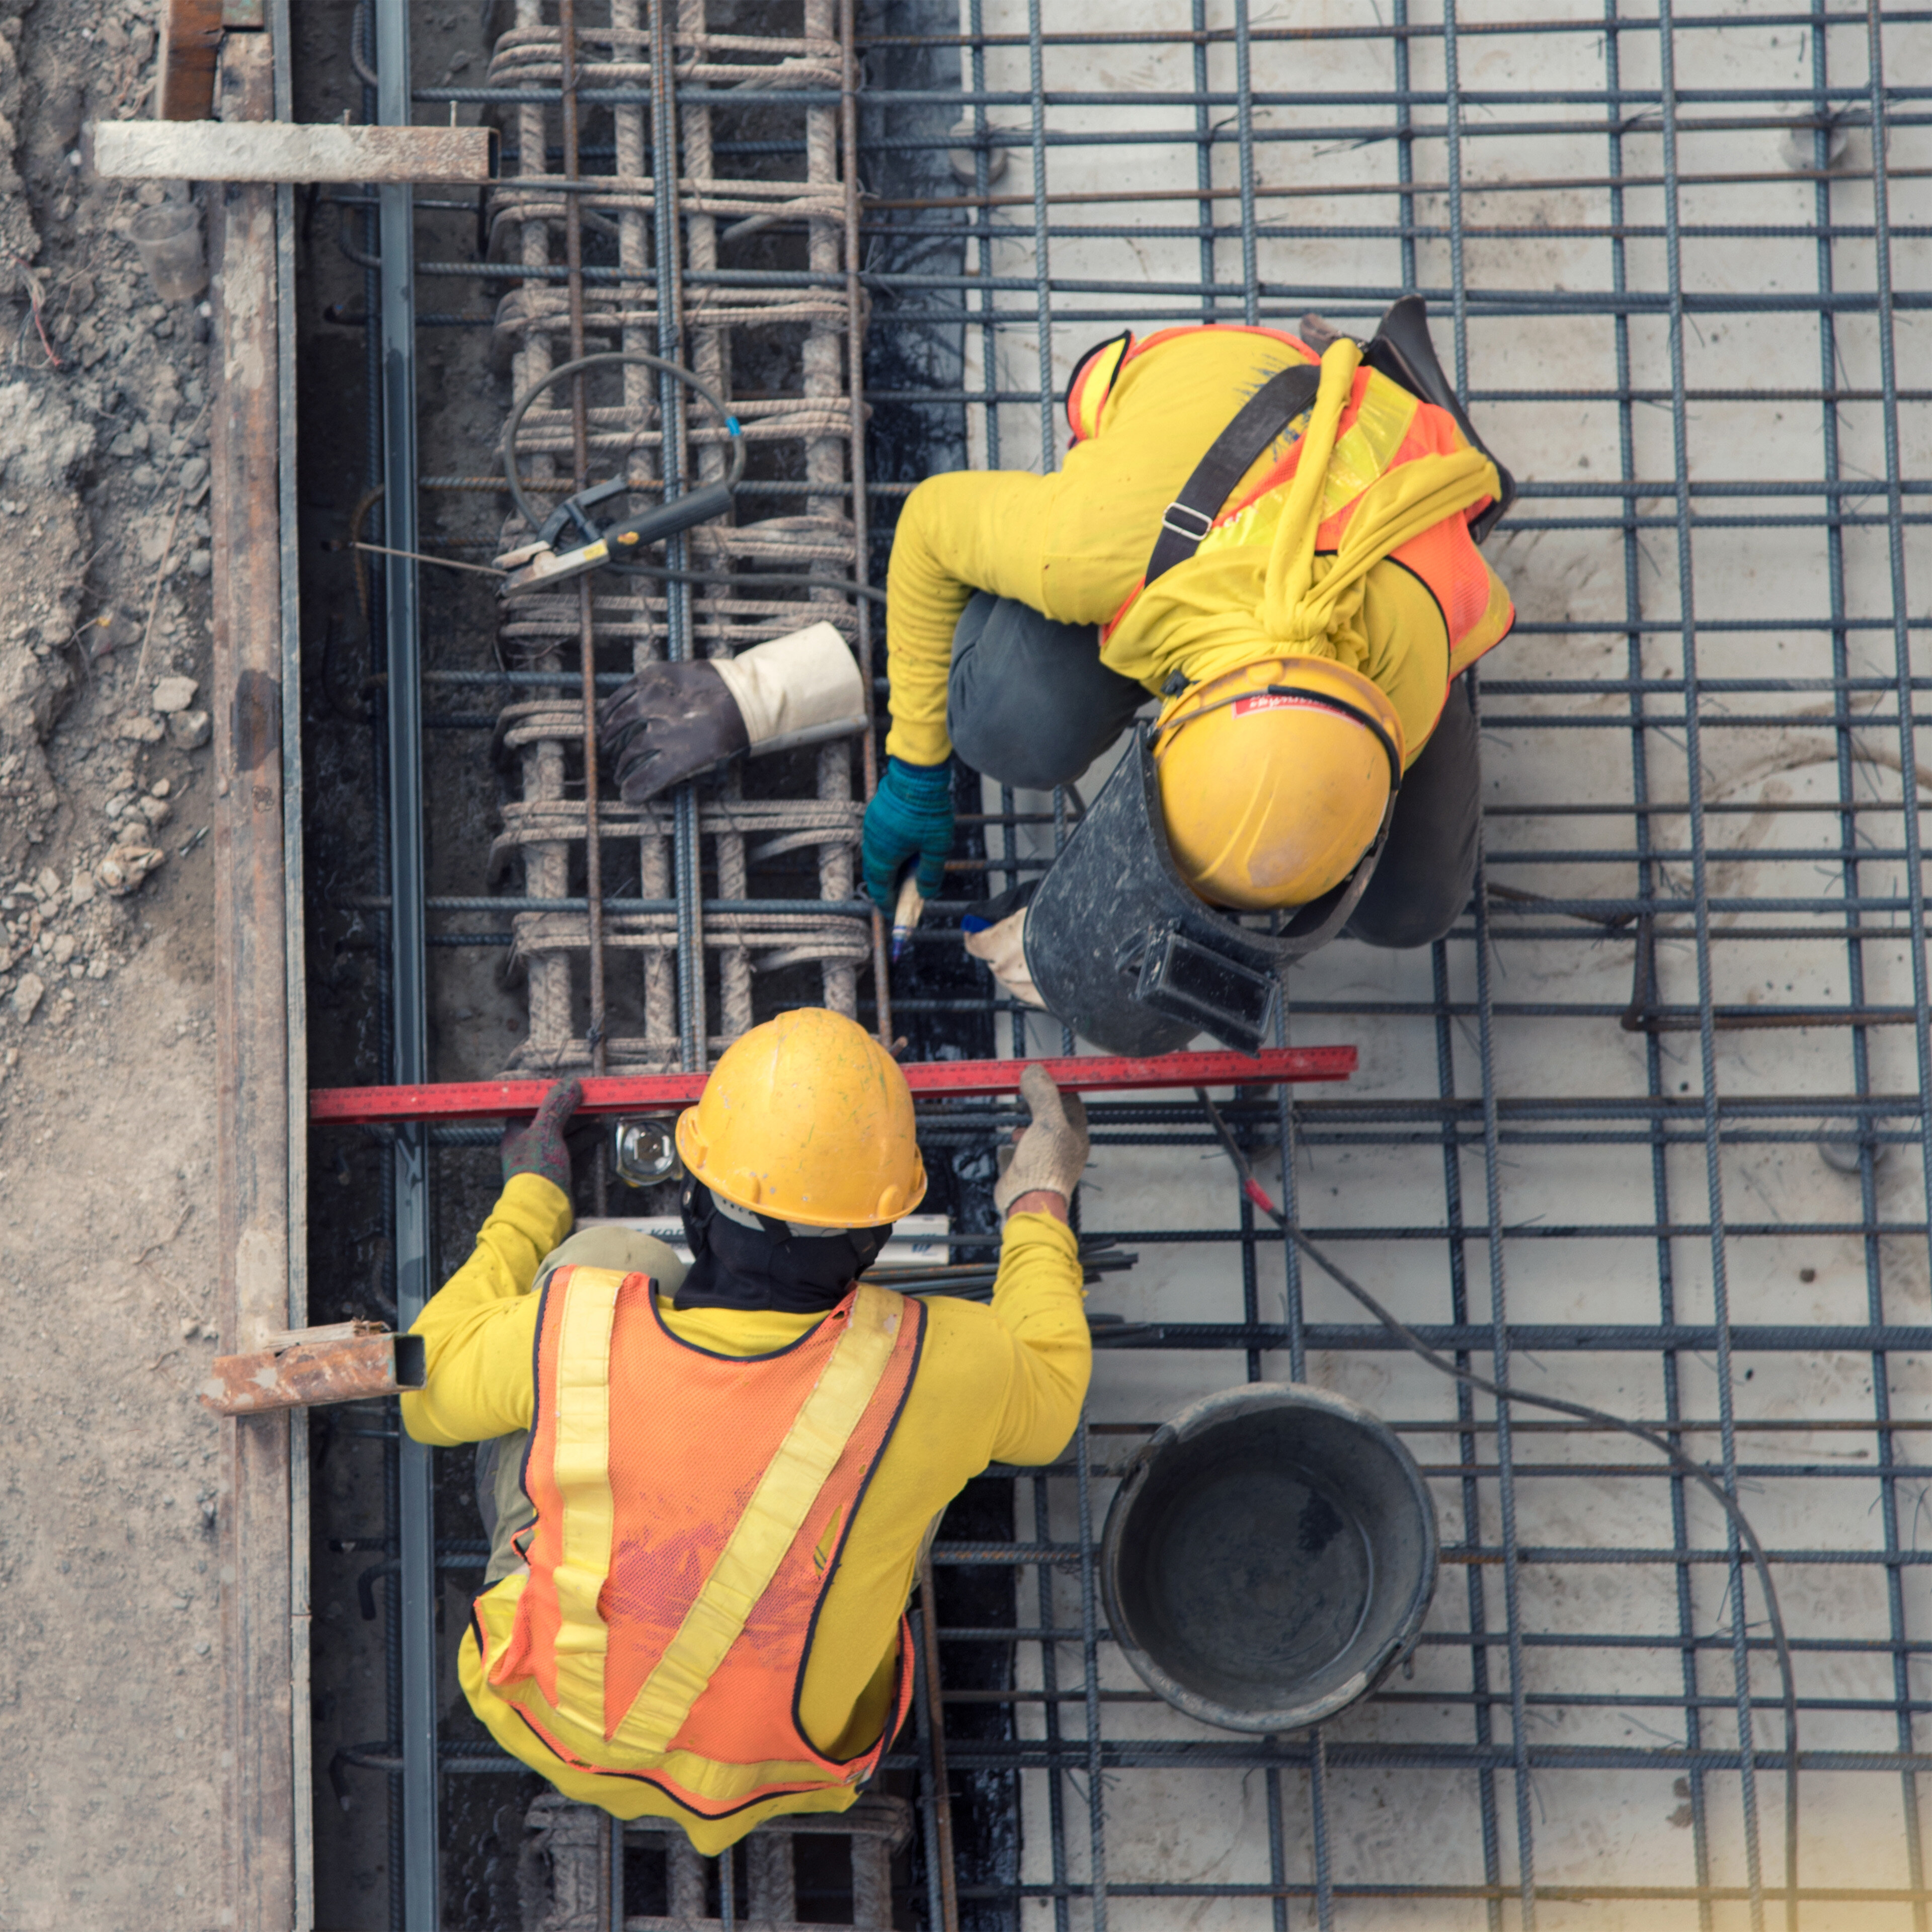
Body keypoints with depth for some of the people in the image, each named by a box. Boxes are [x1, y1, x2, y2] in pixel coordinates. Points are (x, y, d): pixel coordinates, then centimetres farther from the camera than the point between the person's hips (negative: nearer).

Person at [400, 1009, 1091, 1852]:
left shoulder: (575, 1330, -30)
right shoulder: (923, 1372, -30)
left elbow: (431, 1388, -5)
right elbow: (1044, 1400, -4)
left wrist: (528, 1205, 9)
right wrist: (1040, 1207, 12)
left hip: (550, 1719, 0)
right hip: (779, 1771, 0)